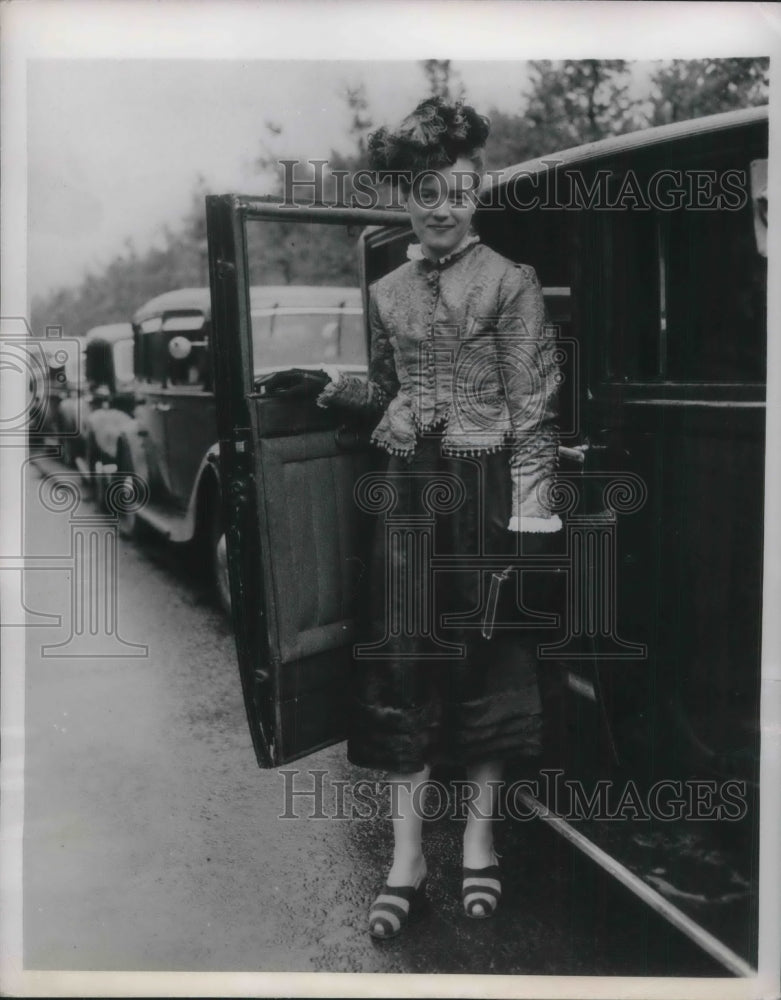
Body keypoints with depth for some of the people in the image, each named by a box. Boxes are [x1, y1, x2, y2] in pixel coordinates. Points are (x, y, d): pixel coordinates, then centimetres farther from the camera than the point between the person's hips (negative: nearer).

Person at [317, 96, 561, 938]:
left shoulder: (509, 283, -3)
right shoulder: (387, 293, 11)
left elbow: (531, 408, -7)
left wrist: (530, 513, -13)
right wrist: (353, 390, 1)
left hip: (486, 487, -4)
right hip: (409, 488, 4)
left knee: (488, 654, 5)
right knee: (402, 662, 1)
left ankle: (479, 838, 20)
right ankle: (406, 856, 10)